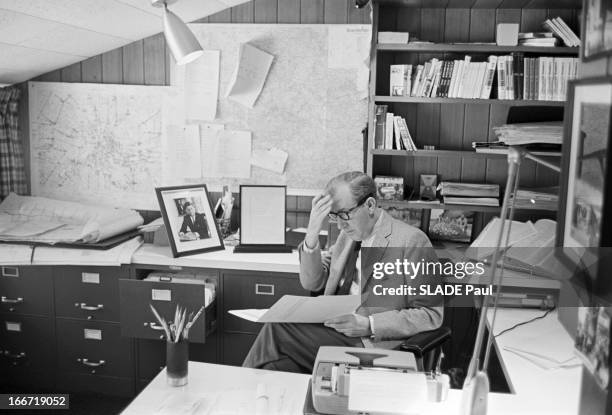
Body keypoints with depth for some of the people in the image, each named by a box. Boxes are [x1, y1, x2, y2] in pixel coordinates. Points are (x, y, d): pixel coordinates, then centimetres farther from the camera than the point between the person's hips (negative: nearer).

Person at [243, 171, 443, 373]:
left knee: (276, 331, -22)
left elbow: (432, 315, -10)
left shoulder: (412, 241, -9)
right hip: (335, 330, 6)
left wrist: (368, 325, -20)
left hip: (372, 346, -6)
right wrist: (312, 234, -5)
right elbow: (312, 283, 12)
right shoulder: (348, 234, 11)